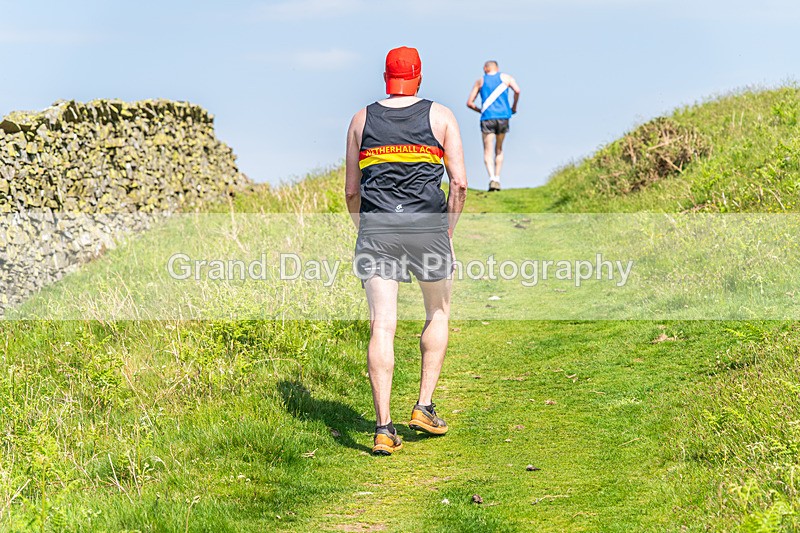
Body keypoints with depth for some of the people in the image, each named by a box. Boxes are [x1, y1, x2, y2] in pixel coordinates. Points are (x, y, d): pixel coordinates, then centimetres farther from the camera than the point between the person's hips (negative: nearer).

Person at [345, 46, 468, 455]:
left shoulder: (361, 120, 11)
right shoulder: (440, 116, 6)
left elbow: (351, 190, 11)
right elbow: (459, 183, 0)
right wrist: (447, 232, 10)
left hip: (375, 226, 1)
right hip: (427, 223, -1)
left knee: (382, 326, -3)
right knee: (438, 314, 19)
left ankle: (383, 428, -9)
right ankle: (424, 407, 15)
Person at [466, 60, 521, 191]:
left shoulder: (480, 81, 12)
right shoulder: (505, 77, 11)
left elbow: (469, 103, 8)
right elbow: (517, 90, -7)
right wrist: (514, 107, 6)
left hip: (487, 118, -1)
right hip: (503, 117, 1)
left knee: (488, 151, -3)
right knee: (499, 150, 17)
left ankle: (492, 178, -23)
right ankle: (497, 178, 12)